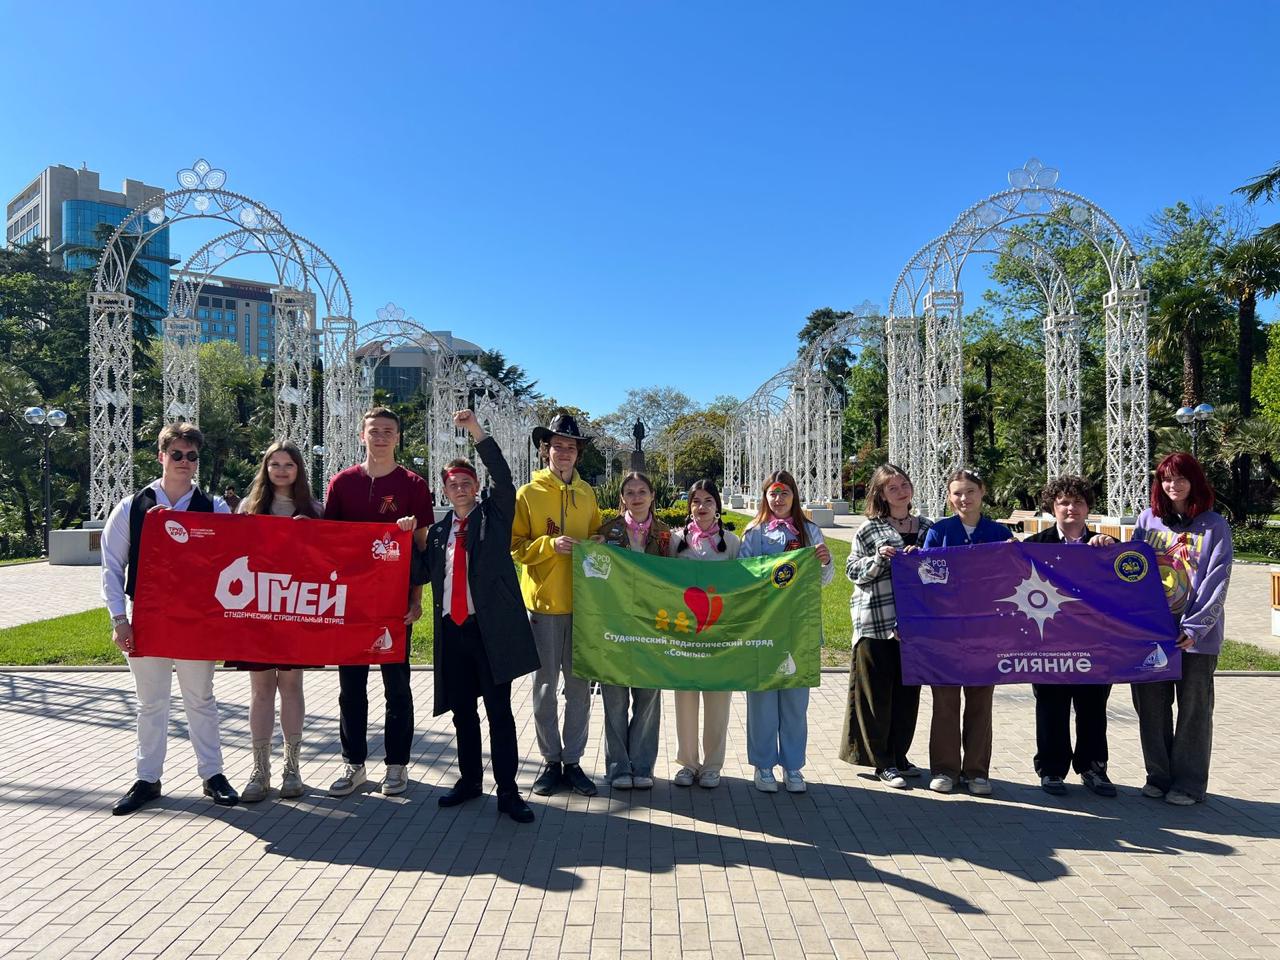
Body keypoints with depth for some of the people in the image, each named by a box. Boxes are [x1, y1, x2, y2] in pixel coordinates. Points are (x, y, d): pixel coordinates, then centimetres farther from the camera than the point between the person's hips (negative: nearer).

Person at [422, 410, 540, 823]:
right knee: (462, 711, 13)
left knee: (499, 711, -1)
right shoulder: (439, 530, 13)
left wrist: (476, 430, -17)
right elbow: (430, 573, 13)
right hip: (452, 629, 4)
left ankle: (508, 792, 6)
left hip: (491, 628, -4)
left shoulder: (494, 514, 4)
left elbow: (503, 476, -10)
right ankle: (469, 780, 28)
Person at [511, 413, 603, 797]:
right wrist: (550, 544, -19)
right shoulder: (527, 494, -2)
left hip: (582, 601, 3)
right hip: (543, 601, -3)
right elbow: (515, 547, -5)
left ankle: (573, 761, 21)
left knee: (579, 685, 8)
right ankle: (551, 760, 21)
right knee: (545, 685, 7)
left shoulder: (586, 492, 8)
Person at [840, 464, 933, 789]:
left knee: (907, 691, 11)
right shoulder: (870, 530, -2)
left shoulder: (928, 527, 10)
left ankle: (899, 756, 26)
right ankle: (883, 763, 13)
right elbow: (853, 571, -2)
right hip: (875, 622, -4)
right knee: (877, 693, 1)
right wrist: (878, 559, -18)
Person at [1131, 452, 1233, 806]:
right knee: (1151, 707, 8)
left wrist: (1195, 627, -15)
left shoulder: (1214, 526, -1)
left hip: (1196, 635, -3)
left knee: (1194, 709, 6)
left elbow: (1217, 583, -7)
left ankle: (1189, 783, 17)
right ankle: (1158, 776, 21)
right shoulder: (1148, 520, 7)